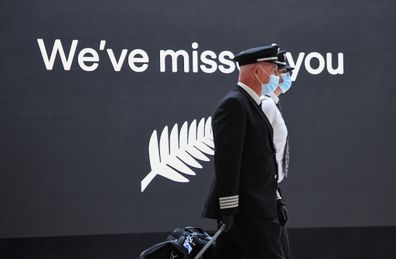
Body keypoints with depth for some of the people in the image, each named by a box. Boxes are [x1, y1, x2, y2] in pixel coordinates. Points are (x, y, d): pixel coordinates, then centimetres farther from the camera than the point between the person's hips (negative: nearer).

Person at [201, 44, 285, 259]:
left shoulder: (249, 104, 19)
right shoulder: (233, 104, -13)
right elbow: (226, 159, -19)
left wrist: (275, 199, 22)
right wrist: (229, 208, -22)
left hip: (254, 207, 10)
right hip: (247, 210, -10)